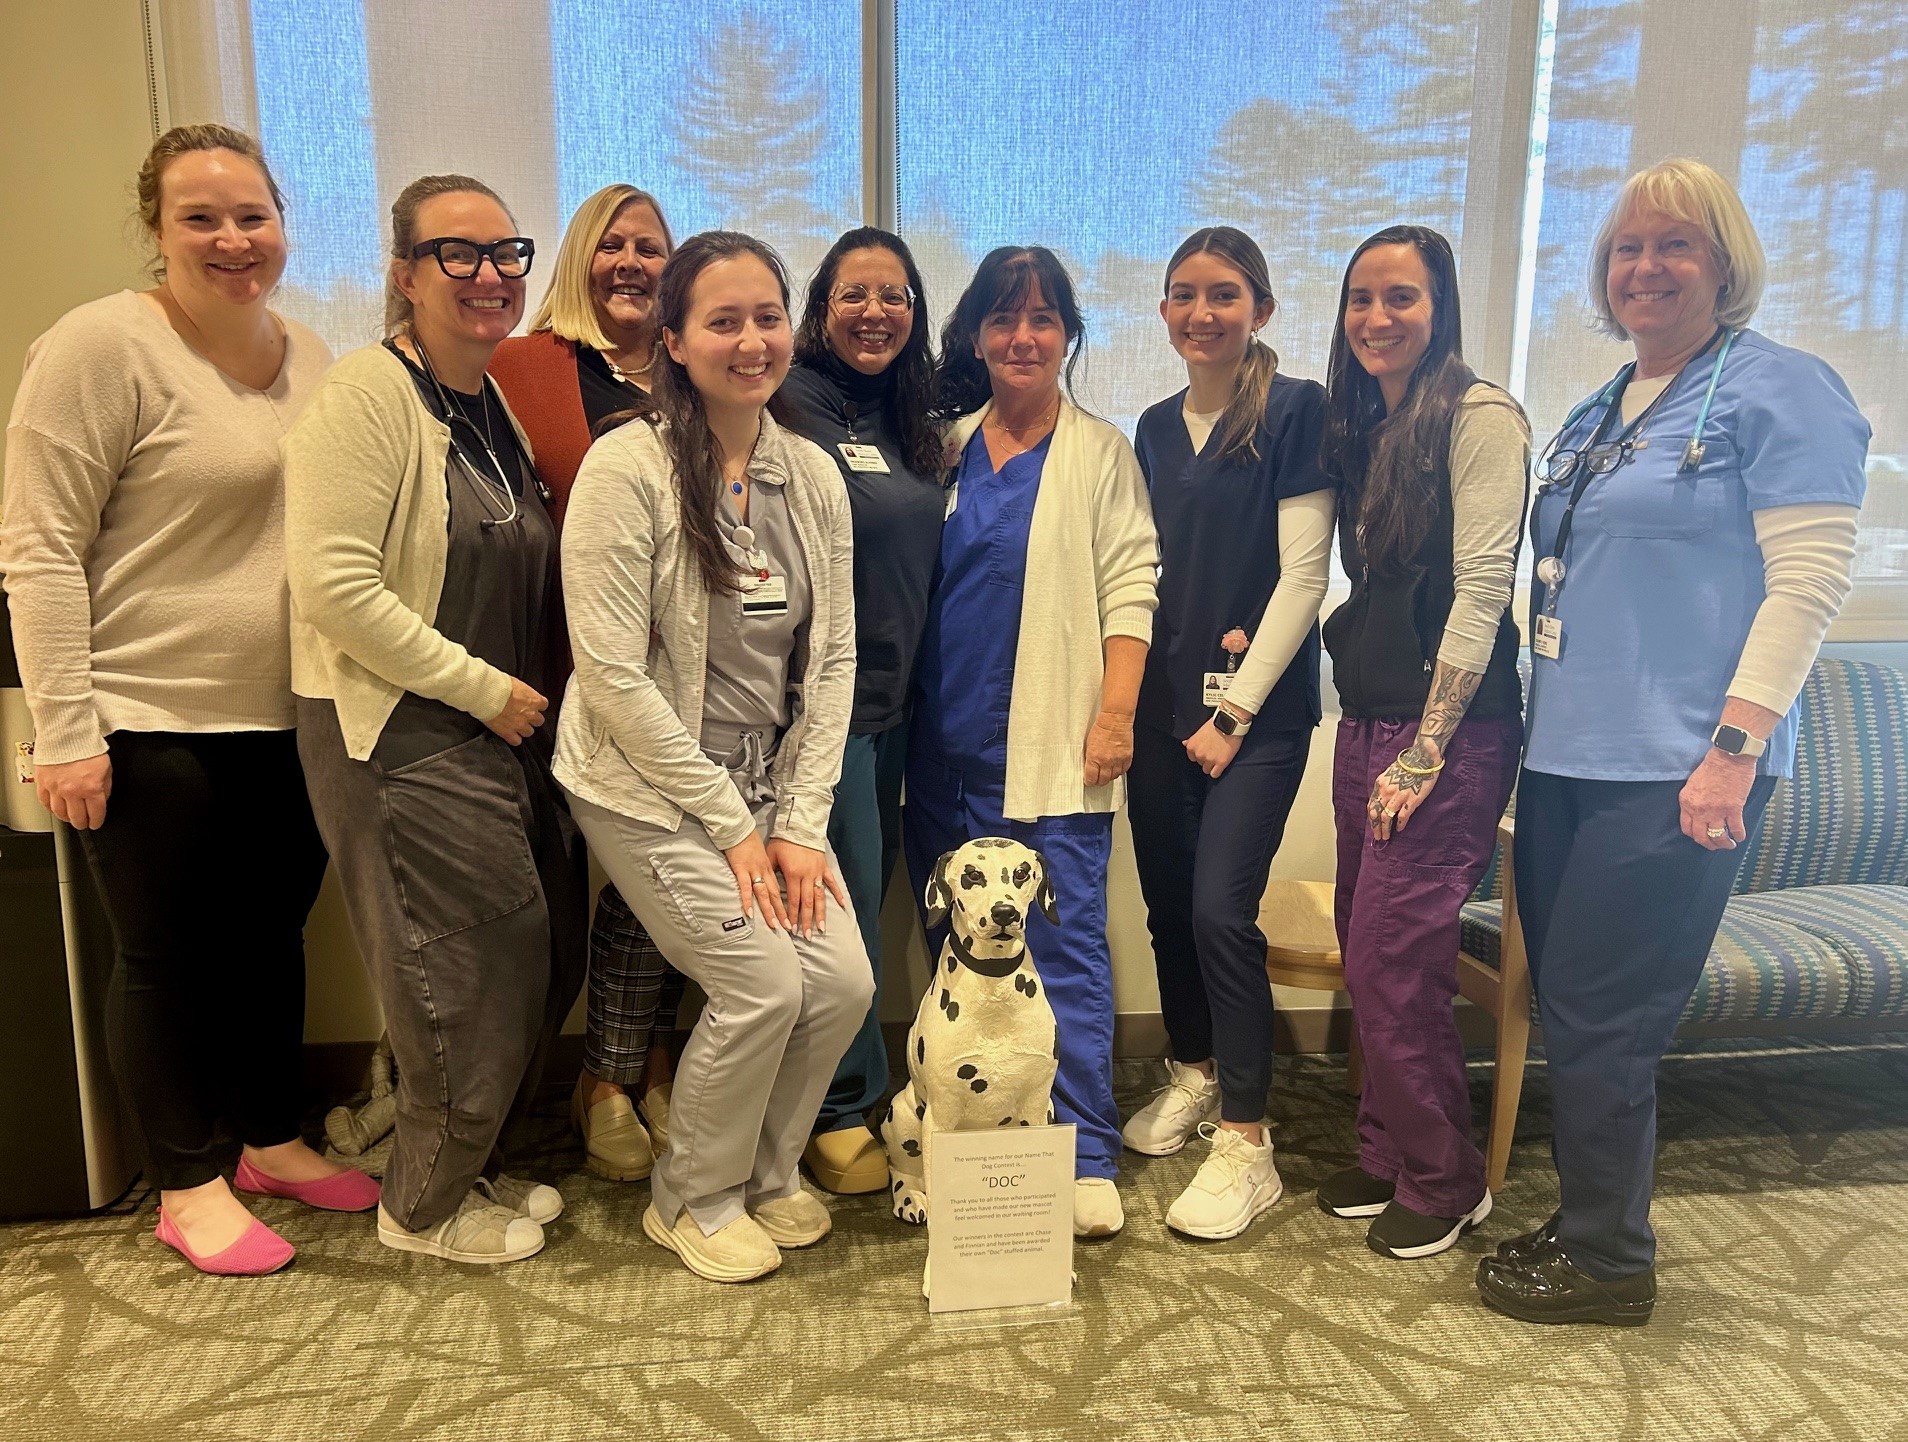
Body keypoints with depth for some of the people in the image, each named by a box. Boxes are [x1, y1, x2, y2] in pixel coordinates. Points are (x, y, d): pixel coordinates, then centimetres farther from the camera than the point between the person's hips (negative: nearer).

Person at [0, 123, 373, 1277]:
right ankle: (189, 1185, 26)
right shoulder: (105, 346, -11)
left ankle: (271, 1139, 36)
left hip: (291, 719, 6)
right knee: (167, 952, 9)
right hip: (152, 727, -6)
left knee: (273, 931, 17)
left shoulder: (312, 358, 8)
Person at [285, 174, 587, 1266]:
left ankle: (475, 1166, 34)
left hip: (504, 728, 8)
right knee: (471, 969, 0)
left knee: (543, 960, 13)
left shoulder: (495, 402, 13)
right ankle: (425, 1207, 24)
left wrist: (526, 698, 9)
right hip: (400, 735, -8)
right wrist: (486, 689, -17)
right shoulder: (370, 396, -13)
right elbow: (336, 587, -21)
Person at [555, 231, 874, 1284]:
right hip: (648, 787, -5)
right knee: (764, 982, -12)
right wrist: (730, 824, -14)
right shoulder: (627, 468, -15)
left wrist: (801, 822, -4)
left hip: (768, 782, 6)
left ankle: (766, 1172, 26)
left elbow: (832, 660, 4)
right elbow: (613, 674, -18)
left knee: (845, 981, -4)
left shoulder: (814, 476, 3)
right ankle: (692, 1199, 17)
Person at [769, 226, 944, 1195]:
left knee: (868, 892, 14)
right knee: (841, 908, 0)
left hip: (892, 701, 8)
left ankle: (845, 1096, 30)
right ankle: (841, 1114, 17)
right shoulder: (794, 408, -10)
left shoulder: (906, 422, 14)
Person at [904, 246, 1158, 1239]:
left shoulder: (1100, 453, 6)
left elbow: (1128, 587, -1)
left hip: (1053, 744, -4)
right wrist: (906, 706, 7)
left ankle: (1085, 1156, 4)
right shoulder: (945, 449, 14)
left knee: (1065, 943, -4)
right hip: (948, 742, 4)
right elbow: (912, 585, 15)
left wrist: (1115, 711, -11)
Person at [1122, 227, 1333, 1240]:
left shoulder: (1296, 412, -5)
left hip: (1258, 708, -6)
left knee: (1220, 909, -11)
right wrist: (1135, 688, 2)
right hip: (1163, 701, 6)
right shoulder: (1156, 428, 13)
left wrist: (1237, 707, -12)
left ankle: (1246, 1143, 2)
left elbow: (1303, 575, -10)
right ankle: (1193, 1078, 32)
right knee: (1166, 899, 11)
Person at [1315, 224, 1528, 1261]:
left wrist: (1426, 751, -17)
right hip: (1366, 720, 8)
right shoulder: (1362, 427, 15)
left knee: (1392, 963, -4)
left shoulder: (1478, 415, -10)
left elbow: (1480, 587, -16)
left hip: (1447, 731, -8)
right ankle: (1388, 1159, 28)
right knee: (1368, 957, 12)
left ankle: (1444, 1182, 17)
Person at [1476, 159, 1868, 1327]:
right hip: (1568, 755, 8)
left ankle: (1611, 1263, 16)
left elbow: (1811, 579, -13)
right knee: (1569, 1008, 13)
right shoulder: (1599, 415, 18)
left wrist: (1734, 747, -20)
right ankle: (1587, 1224, 29)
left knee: (1602, 1016, -2)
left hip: (1673, 768, -7)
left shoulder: (1780, 390, -5)